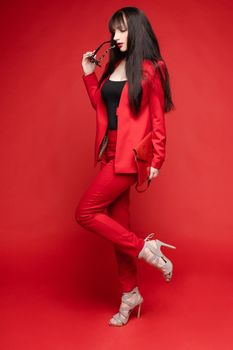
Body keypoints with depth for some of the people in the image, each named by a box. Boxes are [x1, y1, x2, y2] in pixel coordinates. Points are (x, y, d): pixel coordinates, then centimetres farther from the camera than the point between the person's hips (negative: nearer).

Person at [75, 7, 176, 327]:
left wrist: (157, 160, -10)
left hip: (130, 155, -8)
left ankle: (145, 247, 3)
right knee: (118, 222, 10)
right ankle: (130, 294, 22)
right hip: (111, 152, 8)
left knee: (86, 213, -10)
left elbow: (157, 118, -7)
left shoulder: (149, 69, -6)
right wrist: (88, 74, 13)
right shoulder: (113, 66, 14)